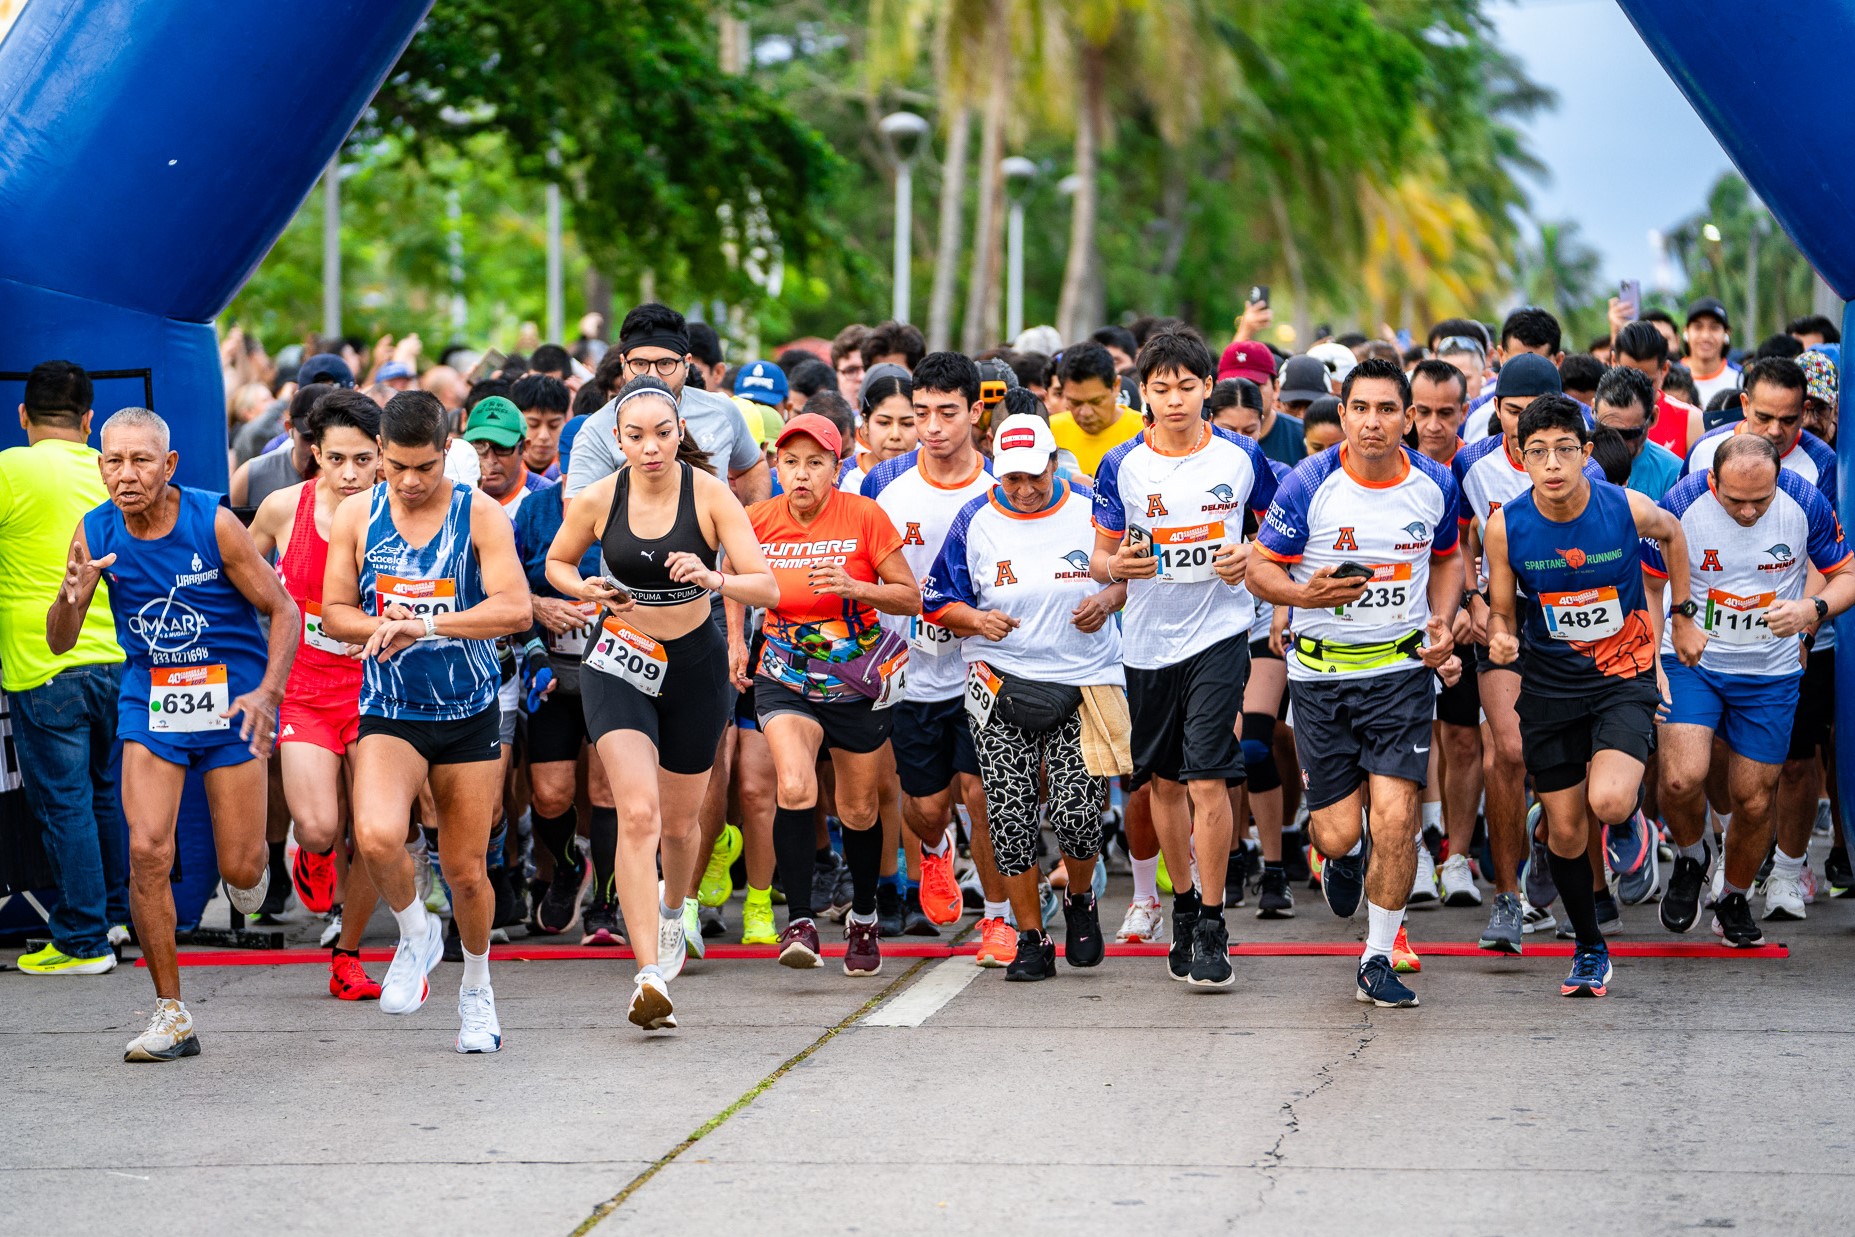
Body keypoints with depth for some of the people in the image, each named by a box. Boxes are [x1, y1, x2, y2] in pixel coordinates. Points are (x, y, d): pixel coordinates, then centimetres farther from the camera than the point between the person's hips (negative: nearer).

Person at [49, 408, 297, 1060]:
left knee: (240, 869, -1)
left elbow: (283, 610, -7)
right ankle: (171, 1015, -3)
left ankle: (253, 860, 40)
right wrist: (73, 596, -24)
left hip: (231, 695, -2)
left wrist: (268, 692, -21)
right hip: (150, 696, 2)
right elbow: (60, 643, -2)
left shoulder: (213, 523, -15)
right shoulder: (96, 533, -6)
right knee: (147, 850, -13)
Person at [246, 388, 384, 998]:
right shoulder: (285, 508, -7)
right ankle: (315, 858, 21)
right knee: (317, 828, -18)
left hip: (372, 689, 0)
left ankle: (347, 957, 20)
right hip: (303, 690, 0)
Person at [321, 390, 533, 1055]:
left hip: (469, 712, 0)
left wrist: (424, 625, -28)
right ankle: (416, 934, 5)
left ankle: (476, 987, 34)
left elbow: (515, 608, -18)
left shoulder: (480, 515, -7)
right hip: (389, 710, 1)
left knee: (465, 868, 7)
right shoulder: (357, 515, 0)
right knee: (377, 836, -26)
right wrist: (383, 627, -16)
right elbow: (335, 612, 5)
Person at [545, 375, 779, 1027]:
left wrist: (713, 578, -38)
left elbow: (767, 587, -18)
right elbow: (557, 563, 10)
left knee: (678, 821, 15)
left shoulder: (710, 495, -13)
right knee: (637, 813, -20)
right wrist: (586, 590, -12)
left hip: (695, 664, 1)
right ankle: (650, 975, -26)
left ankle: (674, 908, 50)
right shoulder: (598, 499, -9)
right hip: (619, 665, -1)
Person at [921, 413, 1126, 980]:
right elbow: (937, 601, 6)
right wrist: (976, 619, -14)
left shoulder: (1091, 512, 1)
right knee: (1010, 813, -4)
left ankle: (1080, 901, 20)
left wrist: (1108, 599, -8)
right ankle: (1031, 939, 9)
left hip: (1085, 680, -1)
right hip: (1002, 681, 1)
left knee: (1077, 810, -11)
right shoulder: (975, 521, 2)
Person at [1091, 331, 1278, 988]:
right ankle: (1183, 904, 31)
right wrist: (1116, 565, -17)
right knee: (1164, 780, 12)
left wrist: (1250, 555, -7)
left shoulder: (1242, 457, -2)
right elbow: (1099, 559, 6)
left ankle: (1211, 927, -5)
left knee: (1207, 779, -12)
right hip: (1148, 640, 3)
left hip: (1219, 636, -3)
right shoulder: (1121, 467, -1)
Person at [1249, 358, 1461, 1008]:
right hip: (1321, 669, -1)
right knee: (1339, 831, 0)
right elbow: (1260, 568, -3)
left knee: (1395, 816, -11)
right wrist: (1305, 593, -23)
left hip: (1402, 667, 1)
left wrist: (1442, 621, 0)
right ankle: (1342, 857, 42)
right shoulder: (1309, 485, -11)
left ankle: (1378, 962, 5)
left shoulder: (1435, 485, -2)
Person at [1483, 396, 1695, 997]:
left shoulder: (1628, 509, -16)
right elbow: (1502, 610, -1)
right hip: (1549, 683, 2)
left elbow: (1672, 533, 8)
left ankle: (1636, 788, 14)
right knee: (1564, 830, 7)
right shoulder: (1506, 526, -14)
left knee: (1609, 804, -25)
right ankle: (1590, 950, 29)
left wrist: (1683, 617, 14)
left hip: (1625, 675, -2)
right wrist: (1501, 637, -24)